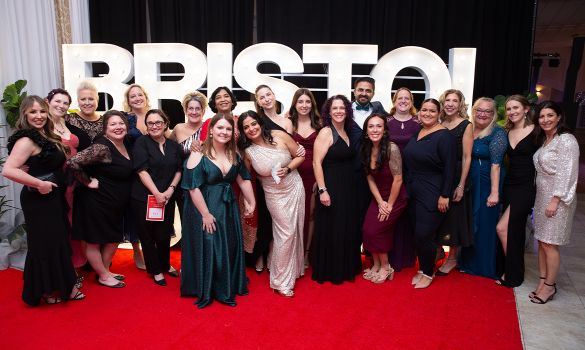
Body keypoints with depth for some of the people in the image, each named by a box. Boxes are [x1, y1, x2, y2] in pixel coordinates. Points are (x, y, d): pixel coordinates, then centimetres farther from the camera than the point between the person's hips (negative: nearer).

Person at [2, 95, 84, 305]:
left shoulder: (46, 137, 10)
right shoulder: (26, 140, -17)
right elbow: (8, 170, -28)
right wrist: (40, 184, -24)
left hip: (53, 198, 9)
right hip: (39, 200, -9)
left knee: (58, 242, 16)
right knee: (45, 244, 3)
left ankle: (61, 286, 30)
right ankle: (45, 292, 19)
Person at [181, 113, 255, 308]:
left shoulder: (234, 154, 3)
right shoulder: (199, 155, -15)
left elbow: (244, 180, 10)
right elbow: (193, 187, -18)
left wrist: (251, 203, 8)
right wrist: (205, 214, -19)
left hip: (228, 208, 6)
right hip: (205, 208, -6)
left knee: (230, 249, 14)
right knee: (207, 249, 4)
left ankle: (228, 288, 33)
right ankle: (205, 292, 23)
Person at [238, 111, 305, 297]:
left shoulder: (279, 136, -10)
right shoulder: (247, 151, -11)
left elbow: (300, 156, -2)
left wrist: (288, 169, -16)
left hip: (295, 188, 2)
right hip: (275, 195, -2)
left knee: (296, 230, 12)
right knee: (286, 233, -2)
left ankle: (293, 268, 37)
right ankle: (281, 281, 15)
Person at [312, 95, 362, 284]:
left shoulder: (346, 133, 10)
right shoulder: (326, 132, -11)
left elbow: (349, 159, 14)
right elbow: (316, 163, -17)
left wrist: (350, 186, 6)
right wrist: (322, 190, -21)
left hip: (348, 188, 7)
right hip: (331, 188, -7)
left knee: (347, 229, 15)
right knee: (330, 230, 2)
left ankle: (345, 268, 31)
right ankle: (328, 271, 18)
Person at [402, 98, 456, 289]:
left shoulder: (444, 136, -12)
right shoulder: (417, 133, 10)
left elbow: (449, 168, -15)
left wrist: (445, 196, -18)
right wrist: (408, 189, 13)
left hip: (433, 195, -7)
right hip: (414, 192, 7)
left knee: (424, 235, -5)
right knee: (418, 234, 12)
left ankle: (428, 273, 16)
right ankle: (422, 269, 28)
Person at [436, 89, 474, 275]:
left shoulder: (466, 125, -7)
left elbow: (467, 157, -11)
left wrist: (461, 185, -15)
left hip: (456, 177, -4)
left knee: (453, 217, 5)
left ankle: (452, 258, 20)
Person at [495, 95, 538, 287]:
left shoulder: (536, 131, -8)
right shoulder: (507, 133, 9)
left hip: (526, 188, -6)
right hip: (509, 186, 6)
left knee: (502, 228, -10)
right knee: (514, 231, 13)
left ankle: (512, 273, 9)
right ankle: (509, 271, 26)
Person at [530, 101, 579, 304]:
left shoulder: (566, 141, -13)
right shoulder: (544, 140, 13)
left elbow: (566, 173, -18)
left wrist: (555, 201, -20)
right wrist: (542, 199, 10)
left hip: (557, 198, -8)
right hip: (542, 196, 8)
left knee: (549, 244, -2)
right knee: (541, 241, 10)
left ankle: (549, 286, 11)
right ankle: (543, 281, 19)